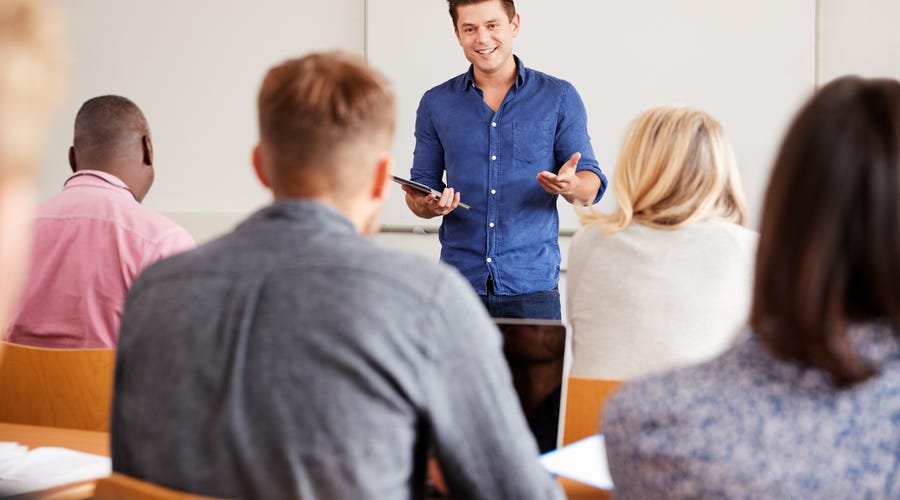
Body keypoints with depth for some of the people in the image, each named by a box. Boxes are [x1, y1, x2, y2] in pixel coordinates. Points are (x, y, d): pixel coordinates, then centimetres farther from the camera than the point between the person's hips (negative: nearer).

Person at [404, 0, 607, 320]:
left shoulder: (559, 98, 3)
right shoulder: (436, 104, 8)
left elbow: (591, 188, 2)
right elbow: (422, 187, 12)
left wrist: (571, 186, -22)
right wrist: (426, 205, -12)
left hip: (533, 284, -1)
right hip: (459, 283, 1)